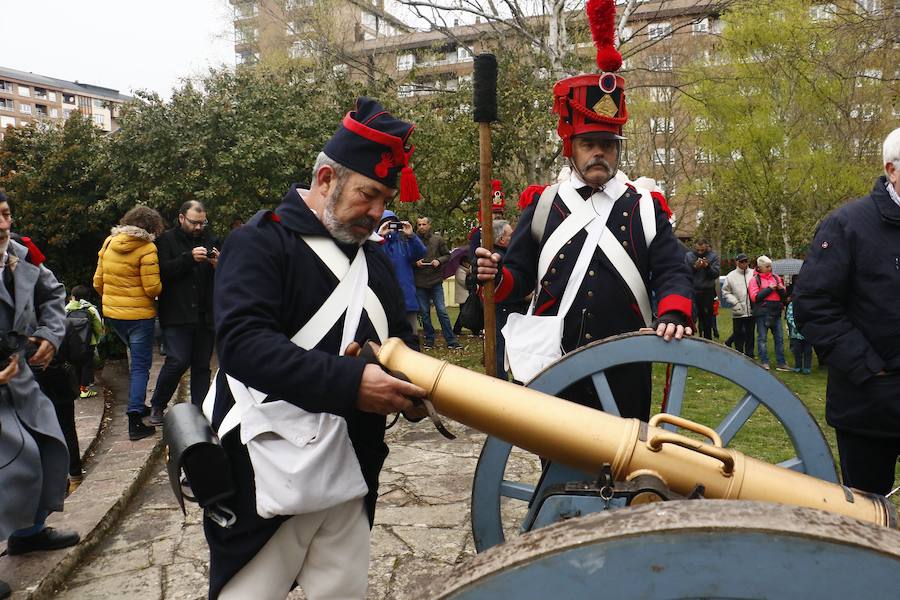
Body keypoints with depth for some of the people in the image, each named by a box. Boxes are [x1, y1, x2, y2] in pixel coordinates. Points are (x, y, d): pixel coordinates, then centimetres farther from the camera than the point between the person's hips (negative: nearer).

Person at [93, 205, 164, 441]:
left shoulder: (109, 243, 5)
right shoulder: (147, 249, -15)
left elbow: (98, 282, 10)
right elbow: (153, 288, -17)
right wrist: (162, 287, 4)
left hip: (112, 313, 7)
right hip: (139, 314, -6)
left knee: (136, 359, 24)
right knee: (141, 365, 0)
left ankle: (138, 406, 32)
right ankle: (135, 422, -5)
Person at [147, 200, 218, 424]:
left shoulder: (209, 240, 15)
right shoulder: (167, 240, 2)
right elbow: (162, 271, -13)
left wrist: (218, 265, -5)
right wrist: (189, 257, -21)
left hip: (205, 315, 5)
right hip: (176, 315, -4)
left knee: (202, 365, 7)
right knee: (178, 361, -11)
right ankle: (156, 406, 10)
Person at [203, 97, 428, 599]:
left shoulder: (375, 260, 13)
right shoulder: (262, 242, -9)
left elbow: (402, 340, 17)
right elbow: (242, 343, -23)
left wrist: (413, 386, -6)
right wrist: (350, 382, -31)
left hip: (351, 474, 7)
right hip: (266, 476, -6)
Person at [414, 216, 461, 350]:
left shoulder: (438, 239, 3)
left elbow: (447, 255, 8)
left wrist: (439, 260, -10)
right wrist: (415, 262, -12)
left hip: (436, 281, -1)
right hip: (420, 283, 1)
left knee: (442, 311, -2)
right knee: (424, 312, 8)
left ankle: (451, 341, 2)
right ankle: (429, 340, 19)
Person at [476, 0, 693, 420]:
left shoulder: (645, 207, 6)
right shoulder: (542, 207, 5)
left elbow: (672, 273, -1)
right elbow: (520, 275, 6)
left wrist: (673, 315, -21)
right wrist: (495, 277, -17)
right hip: (554, 366, 0)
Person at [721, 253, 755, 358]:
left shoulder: (754, 274, 1)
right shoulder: (731, 276, -1)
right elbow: (725, 292, 3)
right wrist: (735, 302, -7)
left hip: (752, 311, 1)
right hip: (738, 311, -1)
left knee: (750, 334, 10)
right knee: (738, 334, 4)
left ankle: (750, 355, 19)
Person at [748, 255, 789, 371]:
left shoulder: (776, 277, 12)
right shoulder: (755, 279, -1)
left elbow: (784, 294, 16)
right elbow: (755, 297, -10)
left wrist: (781, 289, -6)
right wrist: (769, 289, -11)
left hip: (776, 312, 4)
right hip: (762, 313, -4)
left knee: (779, 338, 5)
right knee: (762, 338, 2)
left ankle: (781, 363, 10)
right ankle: (764, 362, 10)